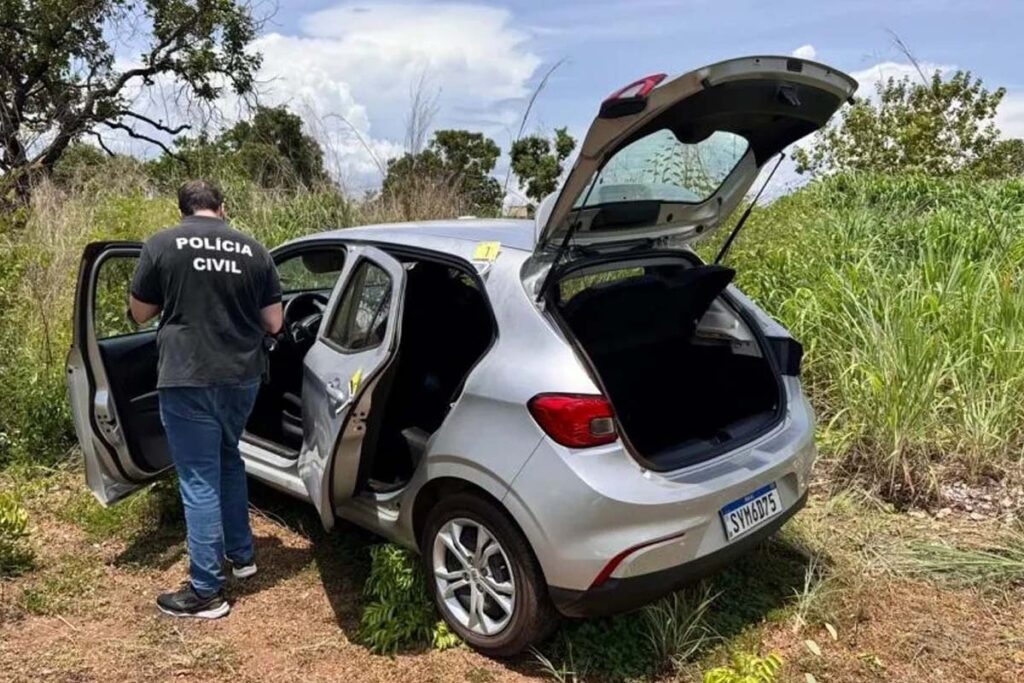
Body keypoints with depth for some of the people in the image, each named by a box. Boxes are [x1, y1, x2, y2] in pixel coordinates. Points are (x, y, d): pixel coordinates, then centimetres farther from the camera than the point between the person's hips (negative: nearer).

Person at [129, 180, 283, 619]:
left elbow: (140, 314, 7)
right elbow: (273, 324, 7)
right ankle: (241, 554, 35)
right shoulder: (254, 250, 4)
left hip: (188, 380, -4)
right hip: (242, 377, 4)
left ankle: (206, 592, 10)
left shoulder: (162, 245, -3)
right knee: (227, 459, 25)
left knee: (199, 482, 2)